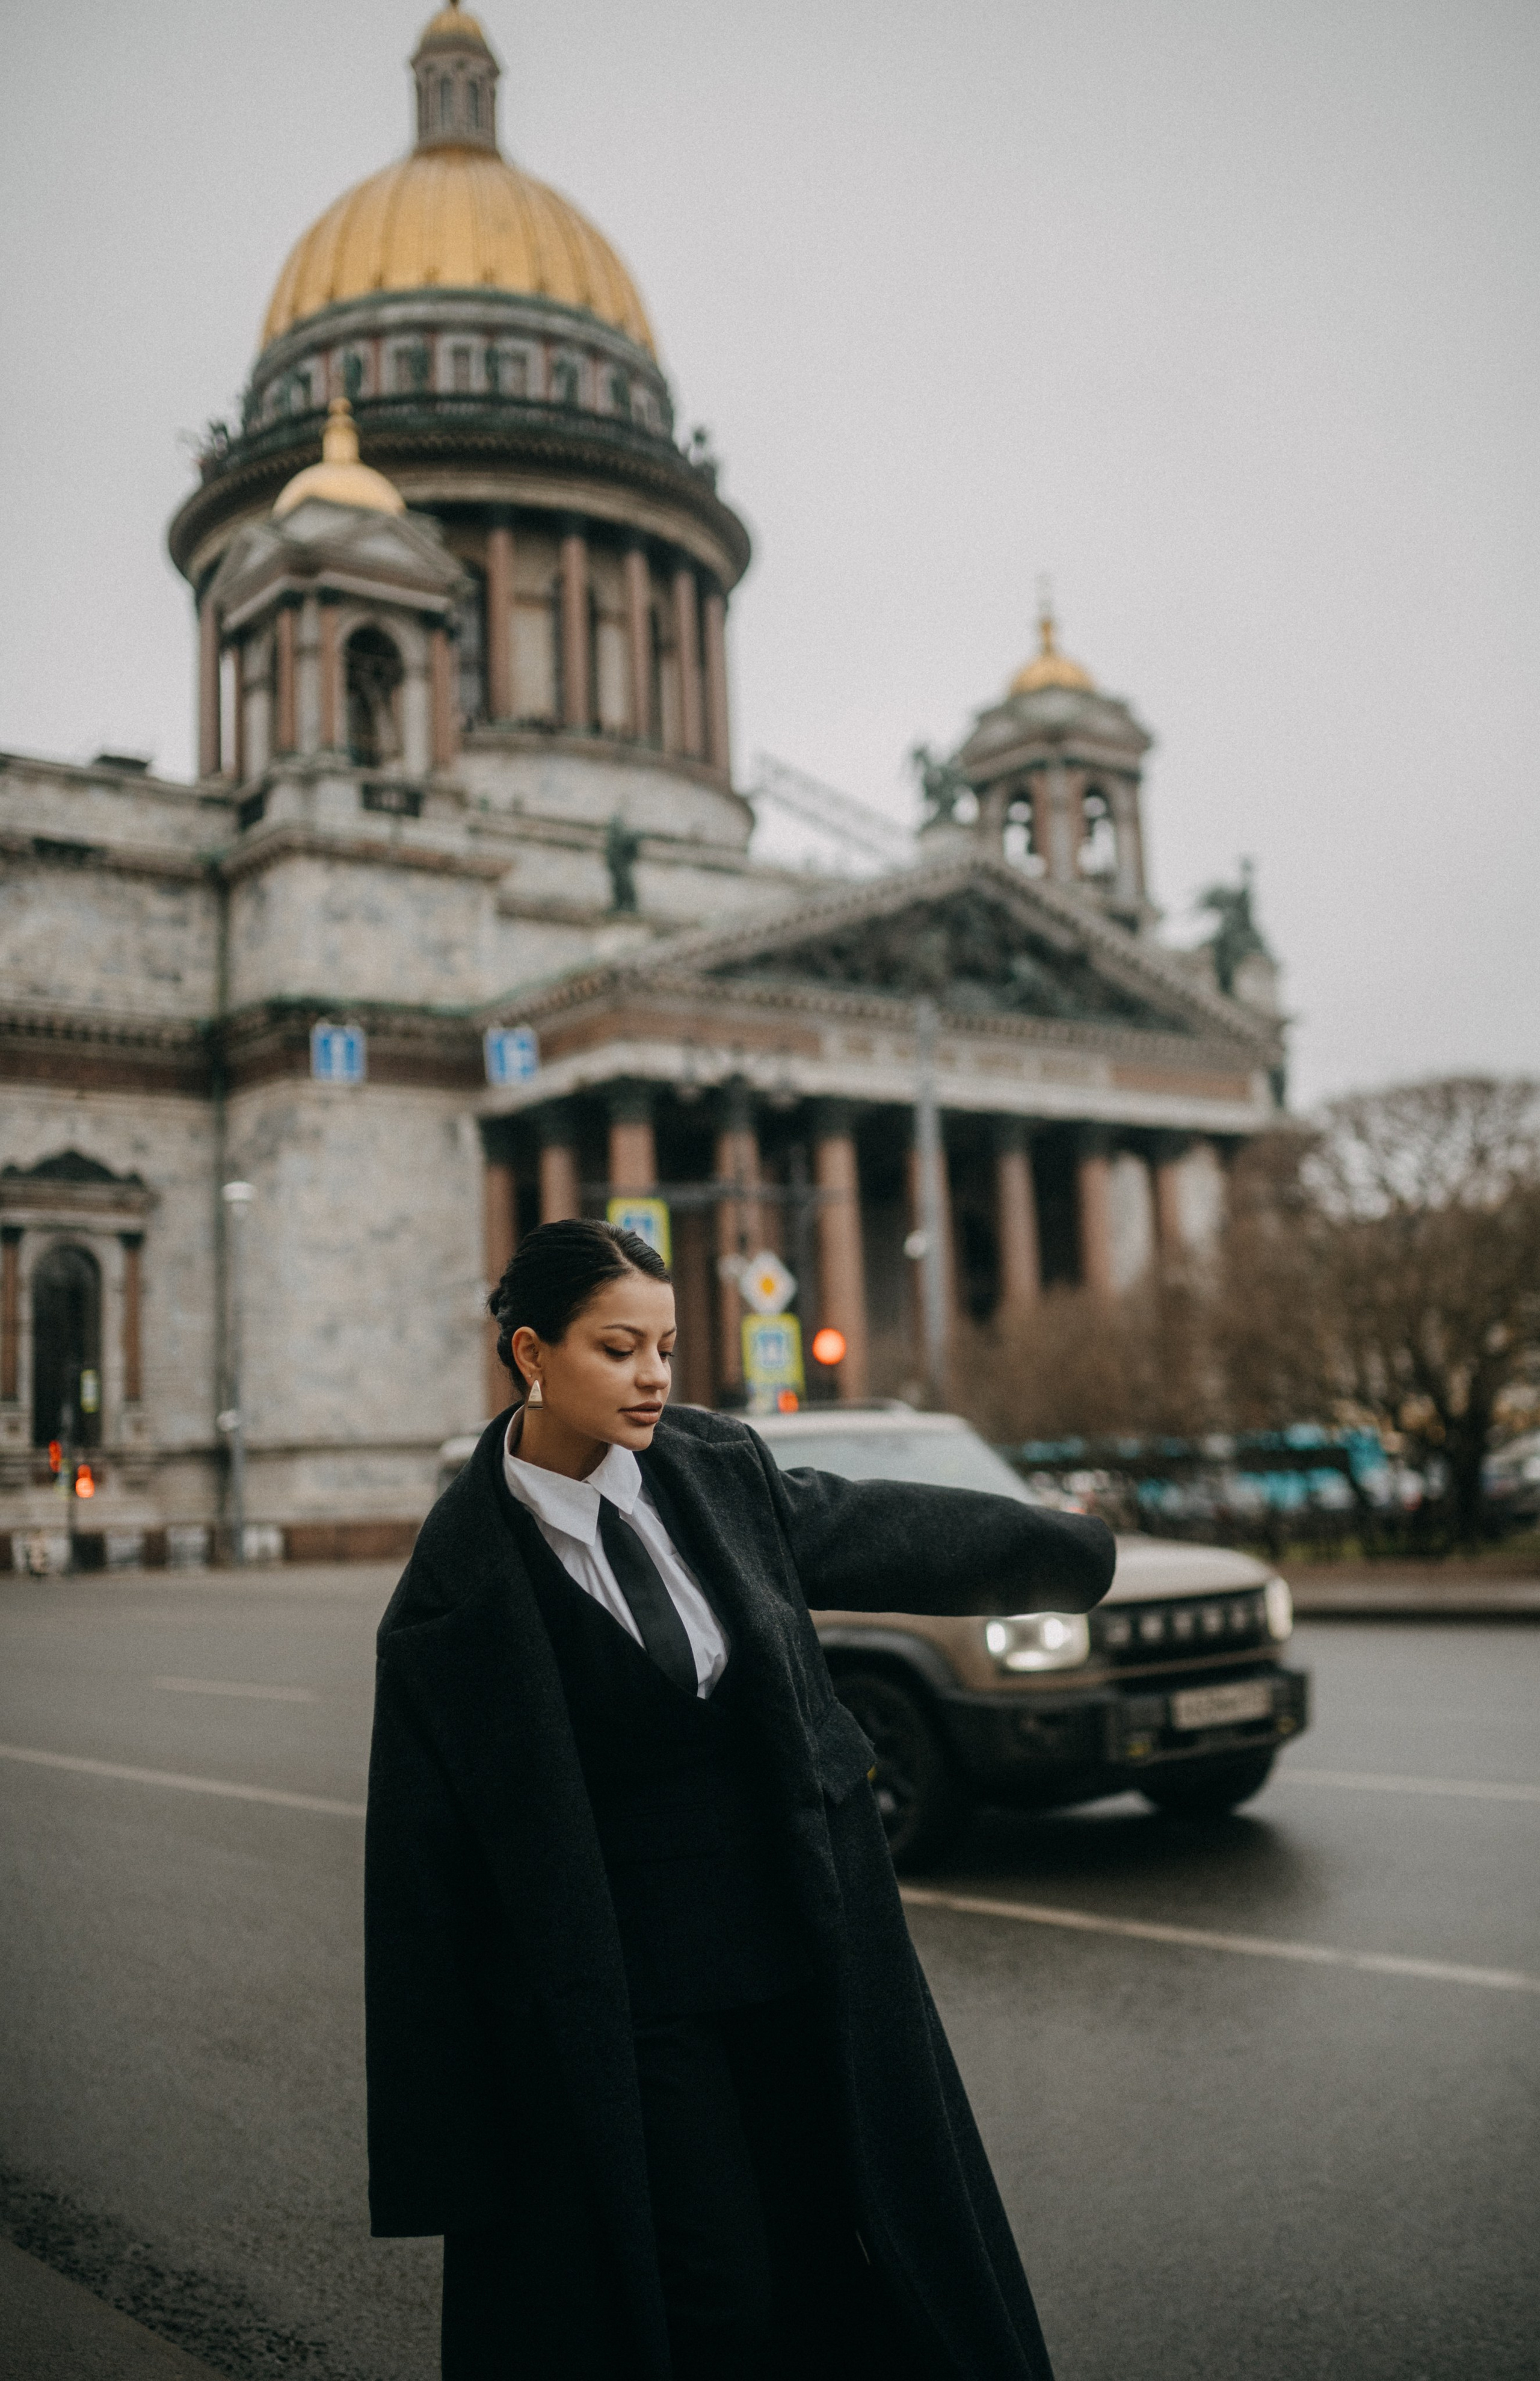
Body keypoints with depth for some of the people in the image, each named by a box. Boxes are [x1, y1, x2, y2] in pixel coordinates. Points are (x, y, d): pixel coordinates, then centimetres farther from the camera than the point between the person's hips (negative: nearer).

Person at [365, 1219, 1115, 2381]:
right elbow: (428, 1862, -11)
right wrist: (435, 2143, -8)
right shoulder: (460, 1581, -15)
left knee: (846, 2269, 11)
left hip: (801, 1951, 5)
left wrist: (1055, 1545, 29)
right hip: (624, 1999, -4)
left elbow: (843, 1524, 16)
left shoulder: (714, 1467, -3)